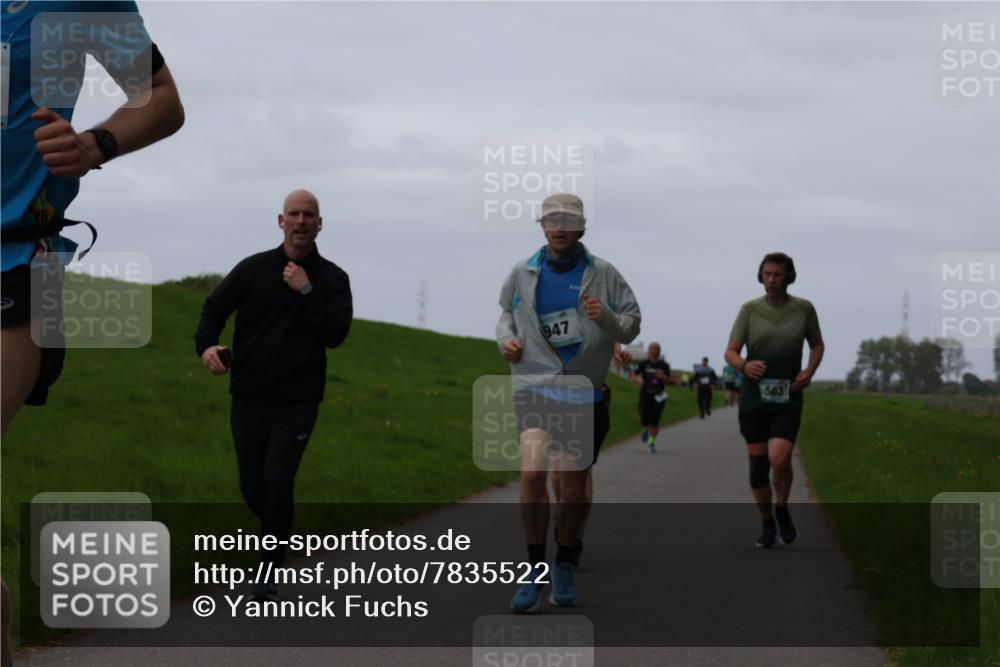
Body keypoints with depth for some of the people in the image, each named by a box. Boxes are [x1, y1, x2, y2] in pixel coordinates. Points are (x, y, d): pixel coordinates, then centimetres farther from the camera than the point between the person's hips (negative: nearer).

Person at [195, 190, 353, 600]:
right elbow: (215, 308, 4)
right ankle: (278, 531, 37)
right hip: (249, 398, 2)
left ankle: (268, 573, -7)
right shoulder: (253, 269, 3)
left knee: (277, 479, -17)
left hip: (298, 401, -2)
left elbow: (336, 334, -10)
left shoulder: (332, 279, 2)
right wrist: (206, 346, -16)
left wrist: (306, 292, -18)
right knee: (253, 489, 4)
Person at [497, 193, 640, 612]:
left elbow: (631, 327, 5)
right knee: (532, 472, -20)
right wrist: (506, 339, 3)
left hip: (584, 392, 1)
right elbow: (507, 313, 24)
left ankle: (564, 566, 26)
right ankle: (535, 570, -10)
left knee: (574, 484, 6)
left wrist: (606, 318, -16)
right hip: (535, 385, 0)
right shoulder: (523, 274, 7)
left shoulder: (602, 275, 3)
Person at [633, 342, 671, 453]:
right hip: (645, 395, 0)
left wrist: (663, 377, -15)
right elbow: (634, 375, 8)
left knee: (655, 421, -8)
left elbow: (668, 381, 7)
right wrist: (638, 380, -14)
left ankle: (652, 442, 7)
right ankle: (645, 429, 32)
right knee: (644, 420, -5)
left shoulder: (664, 365, 1)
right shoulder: (643, 364, -1)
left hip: (658, 397, 0)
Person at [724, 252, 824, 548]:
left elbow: (817, 345, 18)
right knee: (758, 466, 3)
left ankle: (782, 509, 7)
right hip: (753, 398, 1)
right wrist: (744, 366, -24)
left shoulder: (804, 309, 3)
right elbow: (730, 351, -1)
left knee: (779, 459, -20)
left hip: (788, 400, -1)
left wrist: (809, 372, -2)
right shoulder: (750, 309, 1)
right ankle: (767, 523, 22)